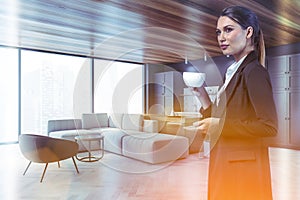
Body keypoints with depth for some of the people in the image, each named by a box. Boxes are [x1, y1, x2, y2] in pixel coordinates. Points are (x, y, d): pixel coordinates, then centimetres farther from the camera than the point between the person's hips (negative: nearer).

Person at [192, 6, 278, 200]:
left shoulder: (254, 72, -15)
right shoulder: (233, 71, 10)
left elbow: (269, 126, -21)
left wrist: (219, 125, -20)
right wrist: (203, 98, -1)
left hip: (243, 164, -8)